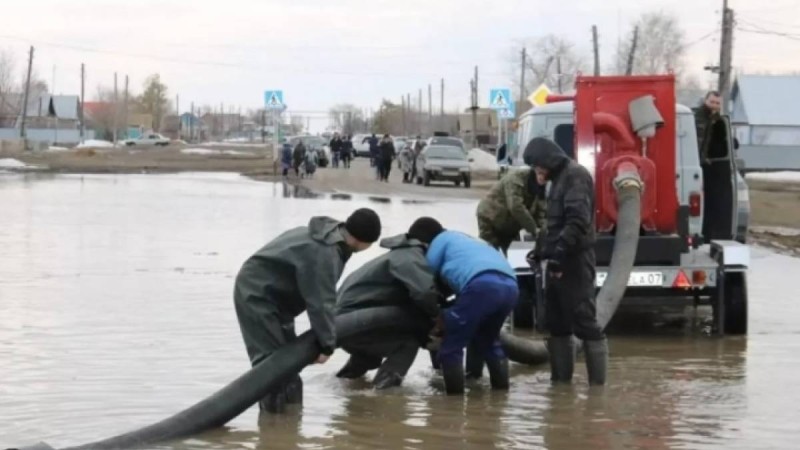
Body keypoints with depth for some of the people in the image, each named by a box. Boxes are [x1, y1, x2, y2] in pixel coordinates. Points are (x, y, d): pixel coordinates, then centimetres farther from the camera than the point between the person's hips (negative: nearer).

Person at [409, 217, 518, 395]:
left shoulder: (441, 240, 21)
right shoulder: (465, 240, 42)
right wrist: (448, 317, 34)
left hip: (483, 285, -8)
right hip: (510, 286, 8)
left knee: (451, 344, 3)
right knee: (487, 340, 29)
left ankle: (455, 395, -1)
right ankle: (502, 389, 27)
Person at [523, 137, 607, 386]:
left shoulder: (575, 175, -11)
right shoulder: (560, 178, 20)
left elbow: (578, 220, -23)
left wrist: (560, 252, -28)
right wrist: (542, 250, 24)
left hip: (574, 260, -10)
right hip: (560, 260, 10)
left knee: (584, 321, -10)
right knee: (556, 322, 12)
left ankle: (597, 382, -8)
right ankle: (560, 379, 17)